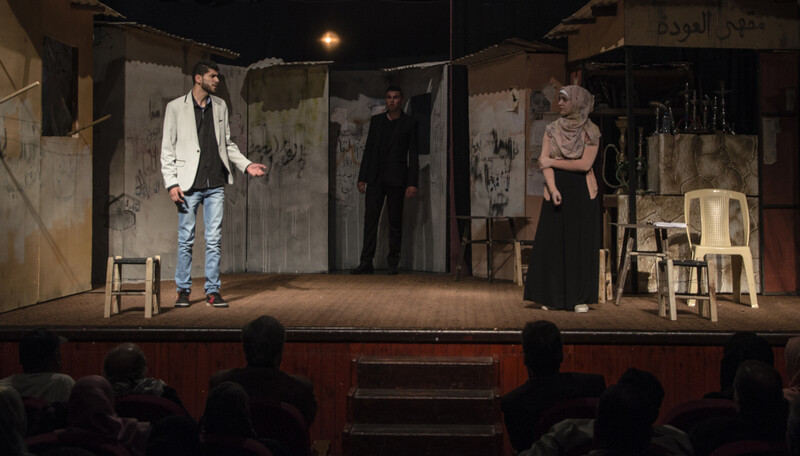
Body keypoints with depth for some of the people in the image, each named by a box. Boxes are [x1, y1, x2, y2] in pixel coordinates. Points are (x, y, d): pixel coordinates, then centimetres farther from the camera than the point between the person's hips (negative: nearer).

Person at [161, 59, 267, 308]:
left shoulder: (220, 106, 11)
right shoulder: (176, 107, -1)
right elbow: (167, 149, -1)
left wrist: (246, 165, 4)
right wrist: (172, 183, -10)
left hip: (215, 185, 3)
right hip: (189, 185, -3)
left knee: (214, 241, 3)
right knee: (185, 240, 3)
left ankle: (213, 291, 10)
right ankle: (183, 290, 14)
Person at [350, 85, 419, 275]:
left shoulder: (409, 123, 2)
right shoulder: (376, 120, 13)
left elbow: (413, 155, -1)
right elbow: (368, 149, 13)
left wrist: (412, 183, -9)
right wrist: (362, 177, 7)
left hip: (396, 179, -3)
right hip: (375, 178, 3)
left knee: (395, 221, 1)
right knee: (370, 219, -2)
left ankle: (393, 263, 8)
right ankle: (366, 262, -2)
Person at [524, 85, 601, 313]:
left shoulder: (590, 132, 0)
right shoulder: (552, 130, 7)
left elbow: (585, 164, -11)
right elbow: (544, 162, -2)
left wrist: (553, 162, -7)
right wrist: (553, 188, -16)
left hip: (582, 193, -2)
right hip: (557, 190, 2)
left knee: (581, 244, -2)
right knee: (552, 243, 0)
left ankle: (580, 298, 3)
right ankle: (553, 297, 6)